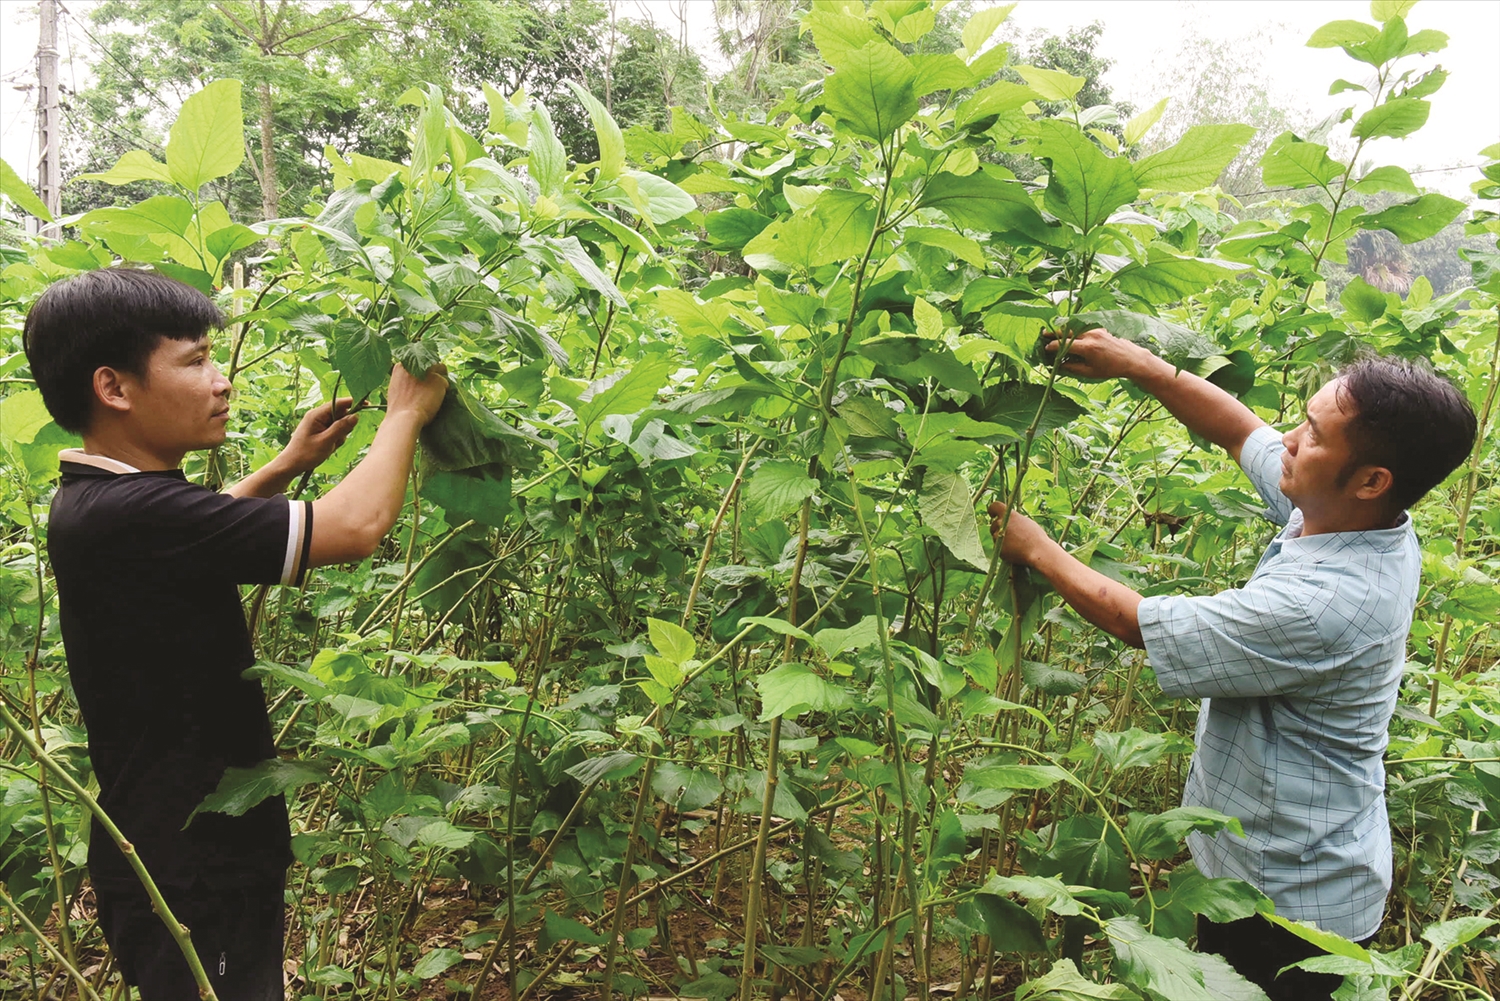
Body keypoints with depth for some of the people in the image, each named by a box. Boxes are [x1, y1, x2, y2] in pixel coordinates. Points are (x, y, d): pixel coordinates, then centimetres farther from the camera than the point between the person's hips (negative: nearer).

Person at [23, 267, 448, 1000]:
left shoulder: (92, 505, 4)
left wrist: (288, 466, 17)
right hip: (191, 882, -9)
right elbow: (356, 527, -29)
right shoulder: (129, 514, -27)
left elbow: (199, 531, 27)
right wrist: (405, 413, -12)